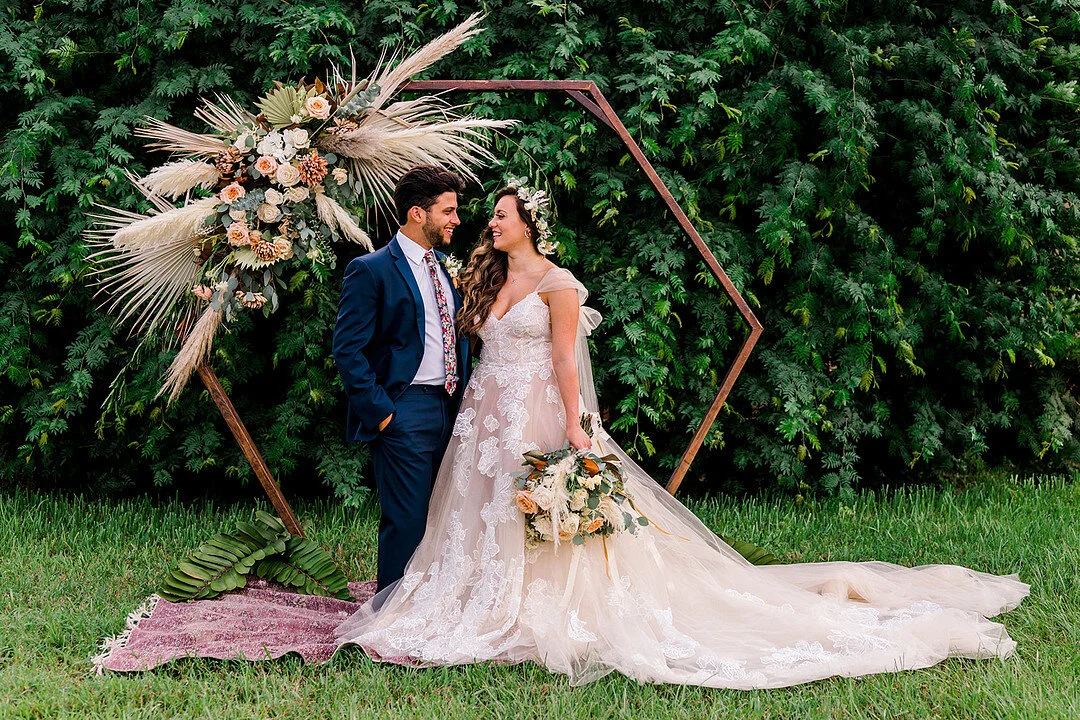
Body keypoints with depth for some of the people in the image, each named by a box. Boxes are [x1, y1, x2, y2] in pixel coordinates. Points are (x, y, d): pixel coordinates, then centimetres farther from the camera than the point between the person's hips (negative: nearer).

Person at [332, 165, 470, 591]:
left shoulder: (444, 269, 17)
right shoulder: (371, 270, -8)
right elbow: (347, 351, -12)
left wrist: (463, 404, 11)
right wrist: (380, 412, -15)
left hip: (448, 409, 8)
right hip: (405, 413, -7)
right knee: (406, 523, -6)